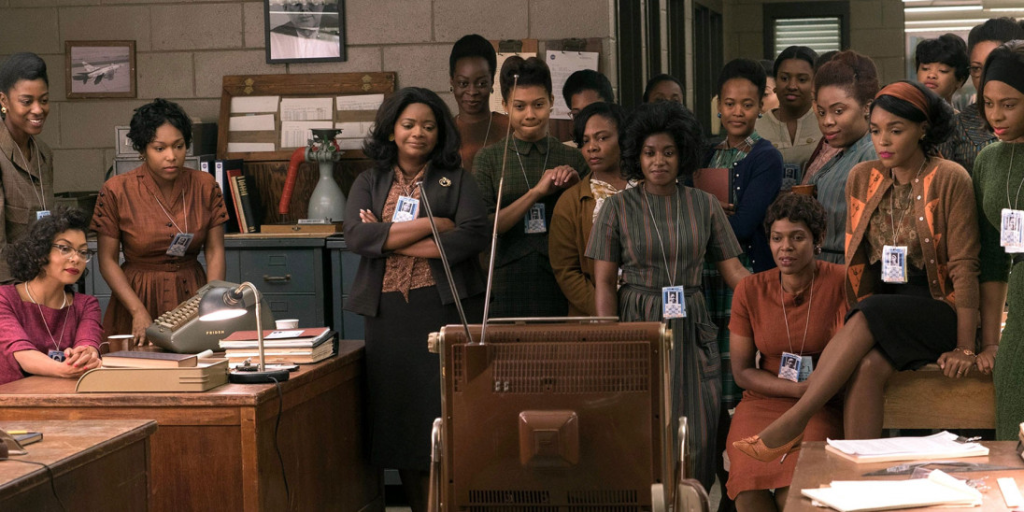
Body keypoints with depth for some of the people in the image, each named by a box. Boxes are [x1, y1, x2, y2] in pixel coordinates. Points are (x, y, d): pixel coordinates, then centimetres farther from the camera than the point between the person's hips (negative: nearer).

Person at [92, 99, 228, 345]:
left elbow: (215, 250, 5)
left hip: (192, 296, 2)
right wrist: (139, 312, -13)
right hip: (139, 295, -2)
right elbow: (107, 260, -3)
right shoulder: (116, 191, -4)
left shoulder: (205, 186, 3)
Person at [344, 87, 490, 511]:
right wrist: (430, 225, -10)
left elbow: (475, 236, -7)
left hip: (447, 306, -2)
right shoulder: (369, 183, 14)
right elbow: (356, 237, -3)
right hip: (389, 312, 2)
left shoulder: (457, 181, 9)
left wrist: (389, 239, -9)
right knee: (402, 412, 3)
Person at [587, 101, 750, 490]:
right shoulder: (618, 208, 3)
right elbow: (604, 283, 1)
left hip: (691, 330, 2)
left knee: (696, 437, -3)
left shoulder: (705, 206, 8)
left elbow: (733, 271, 7)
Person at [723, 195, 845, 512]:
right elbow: (742, 372, 6)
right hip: (763, 402, 2)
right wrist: (798, 388, -8)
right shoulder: (750, 291, 3)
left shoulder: (840, 282, -3)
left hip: (822, 408, -2)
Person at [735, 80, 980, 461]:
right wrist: (850, 339, 4)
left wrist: (965, 349, -15)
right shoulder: (862, 178, 9)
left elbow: (963, 267, -10)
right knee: (866, 366, -30)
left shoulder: (949, 180, -7)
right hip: (880, 308, 4)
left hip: (938, 311, -4)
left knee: (869, 315, -32)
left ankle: (792, 423, -32)